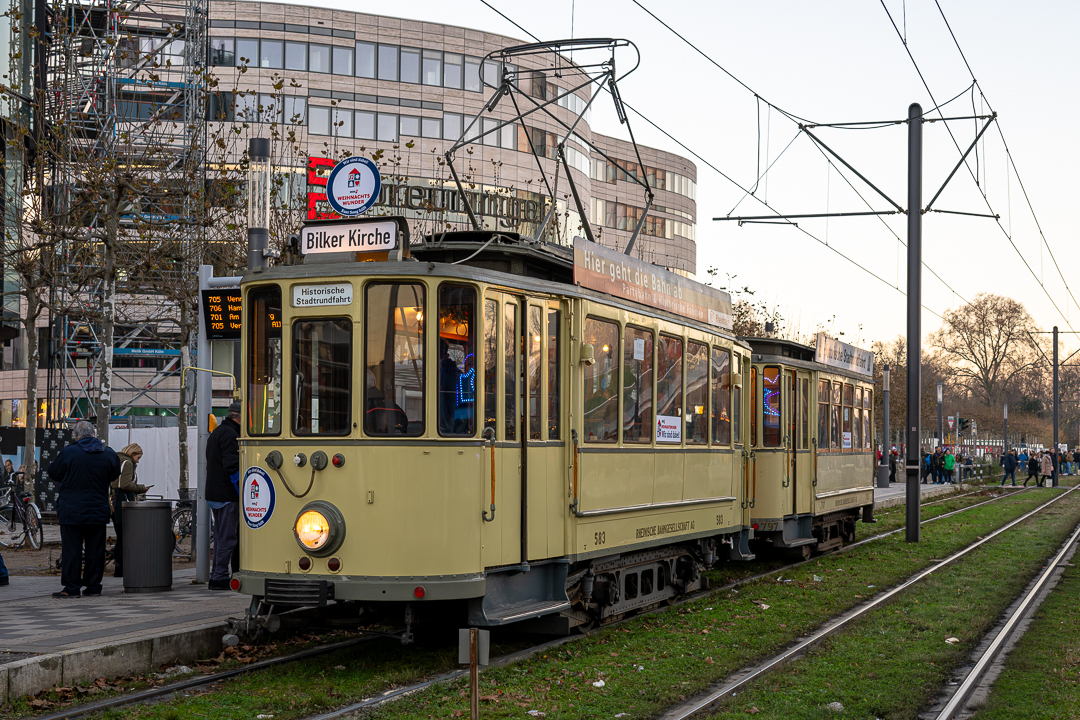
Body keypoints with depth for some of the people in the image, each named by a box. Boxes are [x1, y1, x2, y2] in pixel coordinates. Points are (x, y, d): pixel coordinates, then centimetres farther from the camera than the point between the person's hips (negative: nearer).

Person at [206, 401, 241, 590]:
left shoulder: (216, 433, 19)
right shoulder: (230, 434, -14)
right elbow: (232, 466, -21)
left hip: (214, 494, 10)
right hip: (227, 495, -10)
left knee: (221, 536, 14)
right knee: (227, 538, -6)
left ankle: (216, 576, 17)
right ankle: (221, 578, -5)